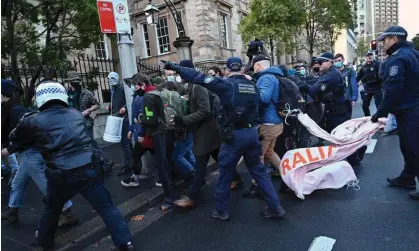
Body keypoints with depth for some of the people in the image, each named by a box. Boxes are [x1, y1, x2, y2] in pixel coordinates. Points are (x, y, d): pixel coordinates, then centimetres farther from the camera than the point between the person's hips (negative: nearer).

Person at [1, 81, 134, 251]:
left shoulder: (33, 121, 1)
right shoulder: (77, 114, 11)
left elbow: (16, 138, 20)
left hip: (61, 176, -1)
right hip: (89, 170, 1)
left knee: (52, 209, 28)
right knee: (106, 207, 7)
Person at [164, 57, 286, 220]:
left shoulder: (226, 84, -10)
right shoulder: (252, 86, 8)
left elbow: (200, 78, -12)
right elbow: (256, 106, 15)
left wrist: (175, 68, -5)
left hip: (234, 135, -5)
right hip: (252, 133, 6)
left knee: (225, 174, 10)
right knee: (258, 171, 17)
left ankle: (221, 211, 23)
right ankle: (275, 207, 22)